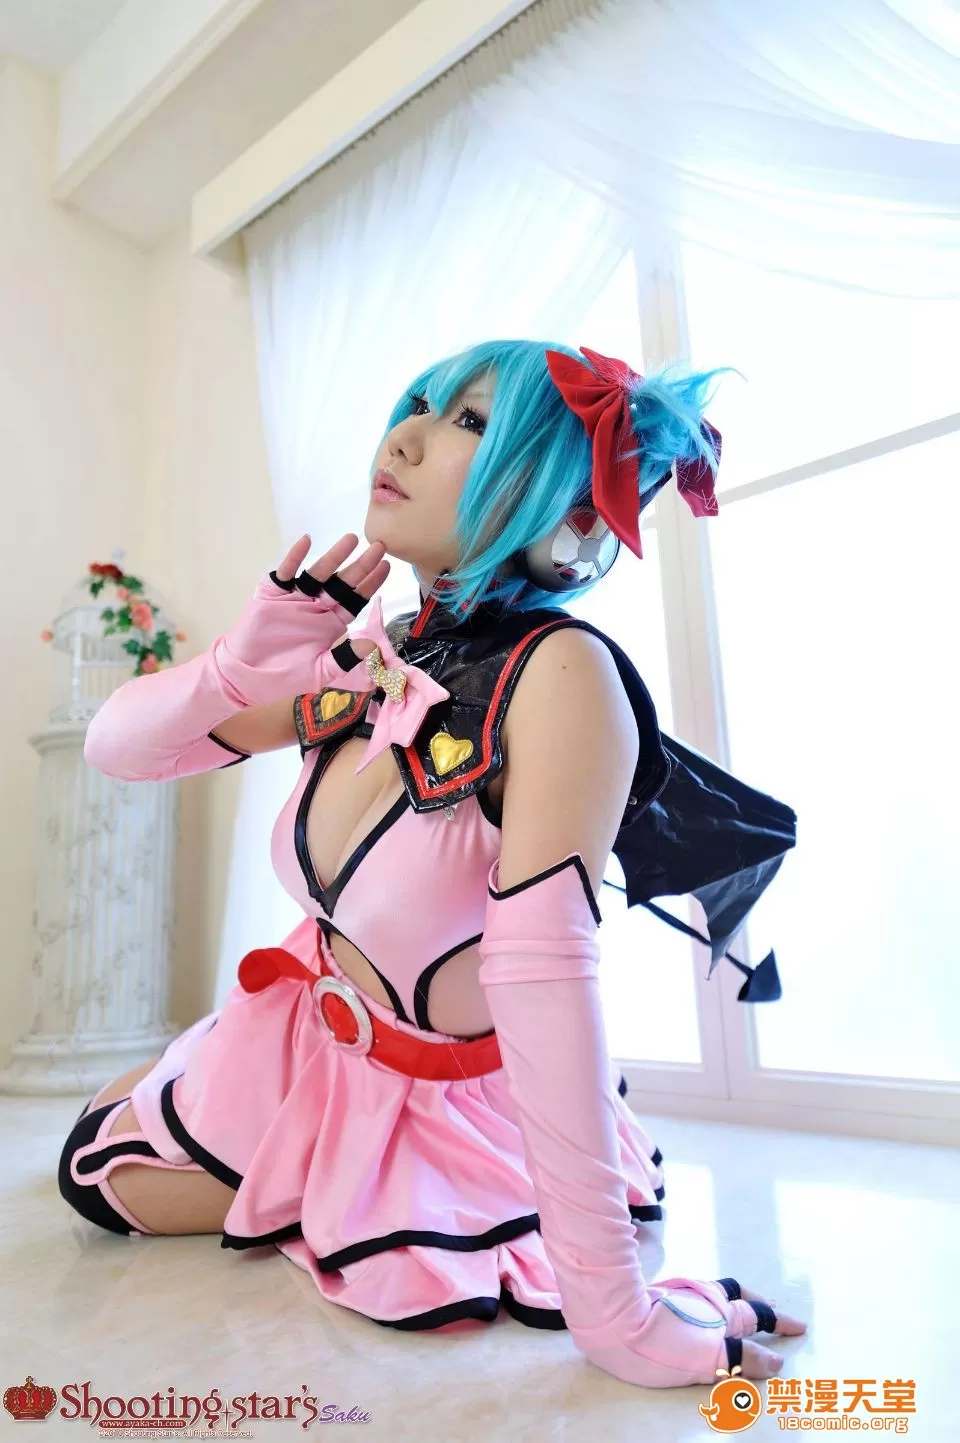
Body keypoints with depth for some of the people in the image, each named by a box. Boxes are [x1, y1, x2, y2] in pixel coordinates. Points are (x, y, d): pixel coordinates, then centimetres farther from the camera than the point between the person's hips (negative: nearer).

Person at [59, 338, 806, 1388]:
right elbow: (115, 746, -7)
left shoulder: (560, 673, -32)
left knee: (116, 1193, 15)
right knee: (89, 1163, 27)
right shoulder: (357, 661, -14)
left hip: (454, 1098, -5)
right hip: (312, 1041, 5)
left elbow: (542, 973, -35)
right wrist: (242, 664, -25)